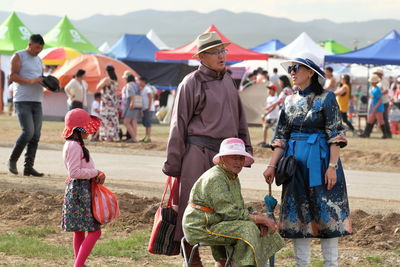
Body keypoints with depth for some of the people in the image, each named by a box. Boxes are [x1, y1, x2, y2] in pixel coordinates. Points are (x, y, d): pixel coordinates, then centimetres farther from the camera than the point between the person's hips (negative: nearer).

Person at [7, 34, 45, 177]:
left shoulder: (38, 60, 20)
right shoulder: (18, 56, -1)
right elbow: (12, 76, -10)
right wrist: (31, 81, -22)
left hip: (37, 102, 7)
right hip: (22, 101, -7)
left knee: (36, 136, 0)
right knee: (28, 132, -17)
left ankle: (29, 167, 2)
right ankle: (12, 160, 1)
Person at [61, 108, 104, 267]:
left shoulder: (76, 145, 15)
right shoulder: (74, 146, -17)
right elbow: (74, 172, -22)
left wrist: (99, 175, -1)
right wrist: (95, 173, -12)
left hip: (79, 190, 11)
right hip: (80, 190, -11)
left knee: (79, 231, 16)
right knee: (94, 231, -11)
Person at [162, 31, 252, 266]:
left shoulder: (228, 80, 13)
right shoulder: (192, 83, -5)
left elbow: (239, 117, 21)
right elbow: (179, 124, -5)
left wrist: (245, 148, 18)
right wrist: (173, 163, -7)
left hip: (226, 154, 6)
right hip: (199, 152, -6)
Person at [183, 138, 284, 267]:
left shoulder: (233, 178, 13)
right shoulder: (214, 178, -18)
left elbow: (239, 209, 11)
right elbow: (230, 212, -23)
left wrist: (256, 216, -10)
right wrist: (261, 219, -19)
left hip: (217, 224, 10)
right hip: (202, 229, -10)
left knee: (260, 229, 3)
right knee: (248, 229, -23)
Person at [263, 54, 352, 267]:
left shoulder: (326, 98, -4)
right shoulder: (289, 102, 10)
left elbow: (335, 136, -8)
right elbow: (281, 137, 11)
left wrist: (332, 166, -15)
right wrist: (272, 165, 2)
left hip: (320, 161, -5)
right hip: (295, 162, 5)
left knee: (326, 212, -2)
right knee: (297, 213, 5)